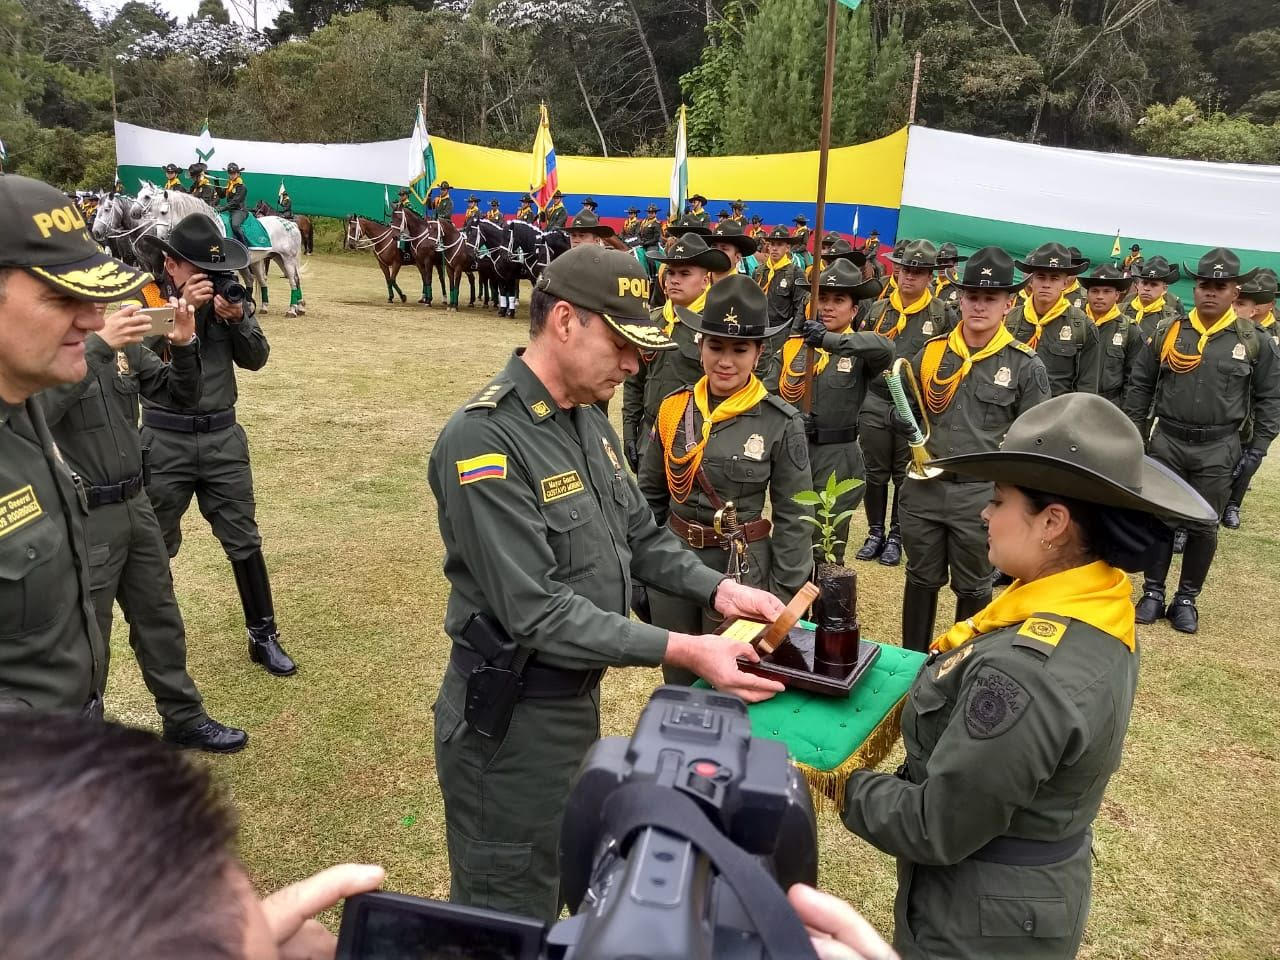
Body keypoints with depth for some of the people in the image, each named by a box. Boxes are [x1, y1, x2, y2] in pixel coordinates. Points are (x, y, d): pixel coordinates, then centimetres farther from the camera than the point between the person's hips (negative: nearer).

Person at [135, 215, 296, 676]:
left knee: (244, 541, 6)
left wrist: (237, 318, -17)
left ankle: (263, 637, 16)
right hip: (165, 440, -2)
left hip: (223, 436, 2)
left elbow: (256, 359, 0)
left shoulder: (229, 295, 2)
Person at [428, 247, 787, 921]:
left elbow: (639, 537, 10)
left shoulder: (589, 419, 4)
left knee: (555, 892, 28)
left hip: (578, 697, 9)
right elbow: (538, 613, -29)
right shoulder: (483, 441, -25)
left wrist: (716, 588, -6)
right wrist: (680, 650, -29)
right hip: (511, 719, -8)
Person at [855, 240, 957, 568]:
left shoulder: (943, 315, -2)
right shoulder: (878, 309, 7)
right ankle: (875, 532, 25)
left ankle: (896, 536, 22)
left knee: (905, 476, 8)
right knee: (875, 473, 10)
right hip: (875, 404, 3)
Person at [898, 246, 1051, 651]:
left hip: (981, 494, -3)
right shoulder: (931, 351, 3)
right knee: (921, 580, 16)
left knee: (972, 588, 13)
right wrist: (905, 423, -5)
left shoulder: (1026, 365, -7)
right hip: (924, 487, 3)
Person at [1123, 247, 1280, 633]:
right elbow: (1140, 385, 6)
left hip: (1218, 450, -1)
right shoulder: (1167, 331, 0)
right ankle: (1153, 593, 20)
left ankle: (1187, 599, 21)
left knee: (1203, 526, 7)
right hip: (1167, 442, 1)